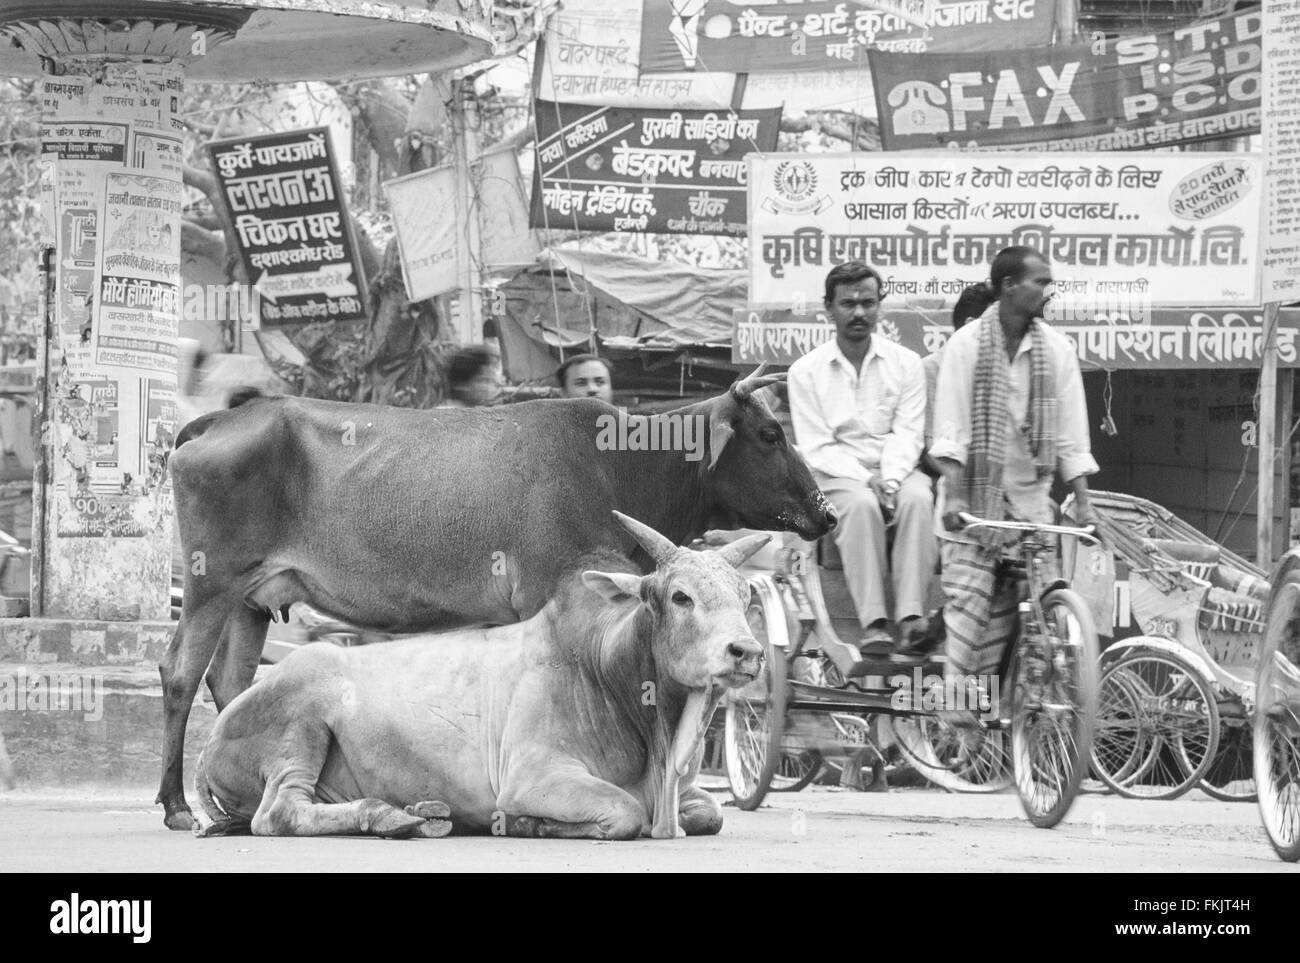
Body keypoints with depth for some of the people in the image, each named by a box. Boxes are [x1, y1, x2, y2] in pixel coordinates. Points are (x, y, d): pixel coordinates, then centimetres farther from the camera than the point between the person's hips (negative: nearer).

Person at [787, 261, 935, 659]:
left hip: (894, 470, 2)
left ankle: (911, 615, -43)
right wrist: (865, 480, -17)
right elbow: (815, 447, -2)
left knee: (918, 498, -33)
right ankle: (873, 623, -43)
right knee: (861, 504, -36)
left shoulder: (905, 364, 9)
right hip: (837, 474, -2)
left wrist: (890, 479, -19)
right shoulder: (806, 371, 4)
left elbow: (908, 434, 1)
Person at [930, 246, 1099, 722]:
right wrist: (953, 495, -21)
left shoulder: (1056, 349, 3)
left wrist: (1083, 501, -4)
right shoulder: (966, 345, -6)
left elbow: (1071, 433, 2)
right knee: (969, 592, -10)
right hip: (976, 485, -3)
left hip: (1029, 490, 3)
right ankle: (956, 696, -9)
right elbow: (951, 430, -12)